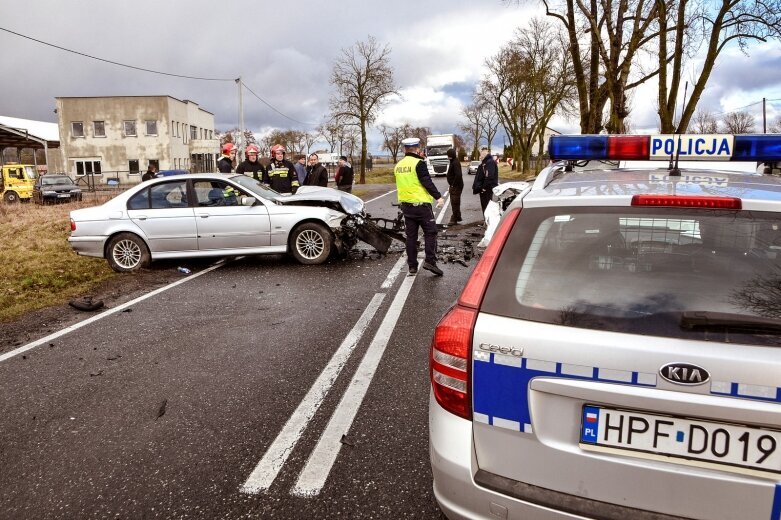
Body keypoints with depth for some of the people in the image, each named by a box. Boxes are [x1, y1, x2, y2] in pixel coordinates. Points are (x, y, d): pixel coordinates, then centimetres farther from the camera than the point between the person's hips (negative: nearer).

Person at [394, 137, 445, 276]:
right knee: (430, 232, 3)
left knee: (411, 236, 10)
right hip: (421, 204, -6)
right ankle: (430, 261, -7)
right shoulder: (419, 163, -12)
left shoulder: (398, 165, 10)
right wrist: (438, 197, -16)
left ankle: (412, 266, 11)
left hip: (406, 205, 6)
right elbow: (427, 182, -17)